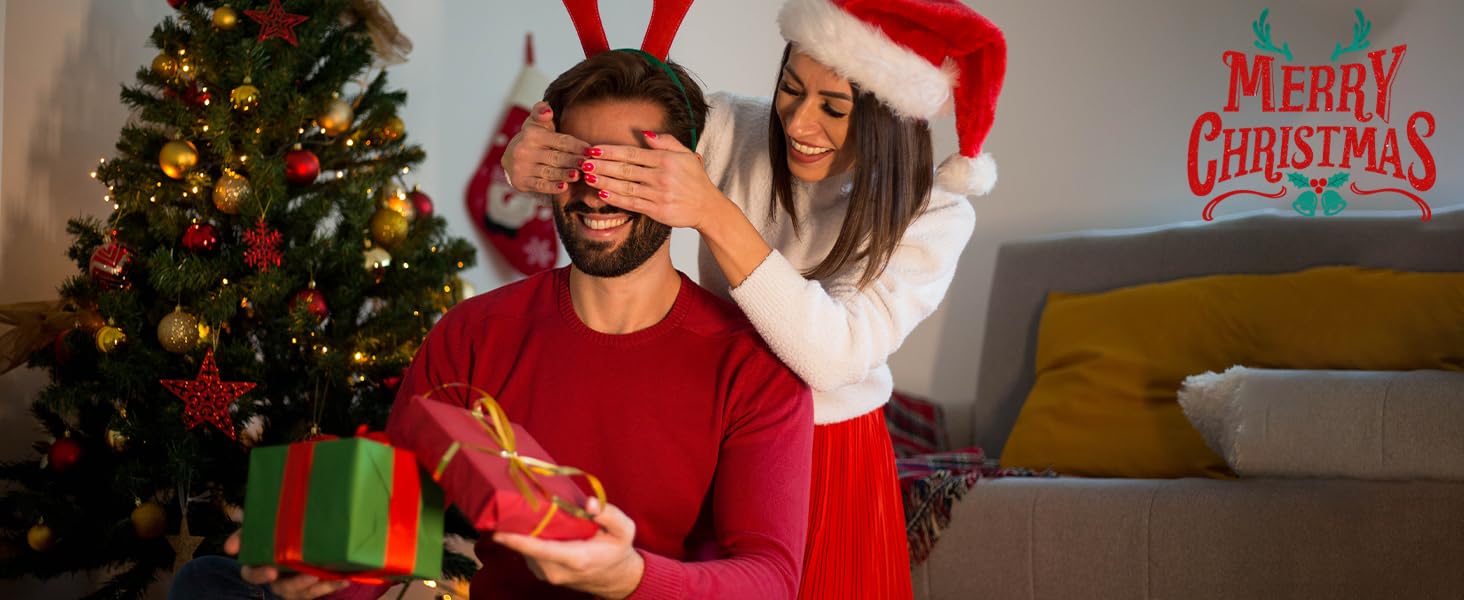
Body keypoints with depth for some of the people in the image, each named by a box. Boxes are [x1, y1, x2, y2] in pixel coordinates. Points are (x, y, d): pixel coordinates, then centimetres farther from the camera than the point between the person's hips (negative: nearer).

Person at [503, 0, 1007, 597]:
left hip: (831, 461, -2)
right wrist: (524, 158, -41)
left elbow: (832, 354, -33)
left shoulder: (933, 215, -19)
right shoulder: (731, 131, -13)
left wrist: (713, 213, -42)